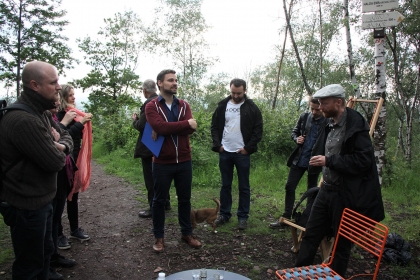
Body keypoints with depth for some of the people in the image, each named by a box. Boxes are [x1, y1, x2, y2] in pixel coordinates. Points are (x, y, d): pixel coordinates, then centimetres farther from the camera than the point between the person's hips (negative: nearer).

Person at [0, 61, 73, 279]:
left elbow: (66, 136, 10)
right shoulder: (23, 120, -28)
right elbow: (55, 162, -26)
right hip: (26, 205, -10)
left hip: (41, 199, 10)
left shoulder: (42, 112, 7)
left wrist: (61, 146, -12)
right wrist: (57, 152, -4)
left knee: (44, 252, 25)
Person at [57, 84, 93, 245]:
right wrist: (80, 123, -23)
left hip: (74, 160, 8)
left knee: (73, 195, 15)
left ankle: (74, 229, 28)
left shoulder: (73, 113, 11)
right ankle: (58, 234, 14)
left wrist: (84, 123, -4)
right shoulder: (57, 115, -11)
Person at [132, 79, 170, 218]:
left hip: (149, 147, -9)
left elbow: (141, 126, -22)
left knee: (150, 178, 1)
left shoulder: (148, 104, -20)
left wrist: (135, 120, -3)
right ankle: (165, 203, 30)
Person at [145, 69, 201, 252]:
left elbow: (191, 129, -10)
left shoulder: (184, 105, 7)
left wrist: (167, 130, -17)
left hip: (184, 161, 4)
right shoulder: (152, 106, -3)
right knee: (159, 200, 9)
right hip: (162, 163, -3)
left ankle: (187, 233, 30)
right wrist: (186, 123, -14)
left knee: (185, 199, 14)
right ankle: (159, 237, 25)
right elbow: (160, 127, -22)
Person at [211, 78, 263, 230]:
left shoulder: (251, 107, -4)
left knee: (244, 187, 6)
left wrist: (248, 148, -11)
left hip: (242, 153, -2)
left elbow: (258, 130, -4)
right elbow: (214, 126, 6)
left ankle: (243, 217, 18)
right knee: (225, 185, 12)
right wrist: (217, 145, -4)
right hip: (225, 152, 3)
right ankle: (224, 214, 24)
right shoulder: (222, 105, 4)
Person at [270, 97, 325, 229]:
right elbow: (294, 132, 14)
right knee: (290, 187, 5)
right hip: (299, 159, 4)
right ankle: (286, 217, 15)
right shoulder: (304, 117, 2)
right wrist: (297, 139, -7)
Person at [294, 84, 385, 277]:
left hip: (347, 194, -8)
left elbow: (363, 160, -23)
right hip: (326, 189, 8)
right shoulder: (330, 124, 9)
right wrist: (317, 162, 6)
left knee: (342, 242, 11)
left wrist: (328, 161, -20)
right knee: (311, 234, 15)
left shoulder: (356, 125, -16)